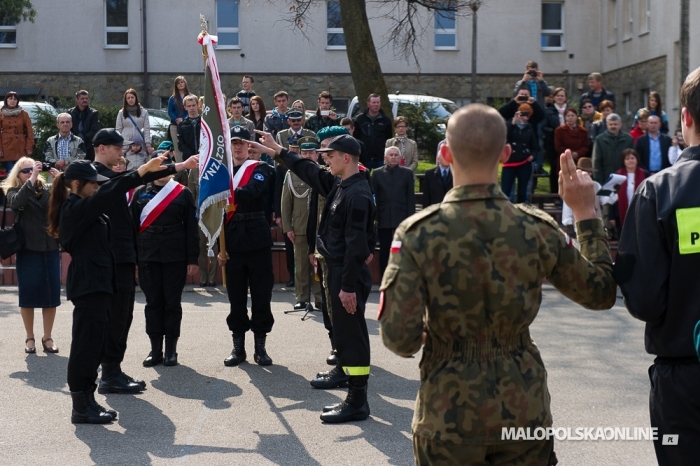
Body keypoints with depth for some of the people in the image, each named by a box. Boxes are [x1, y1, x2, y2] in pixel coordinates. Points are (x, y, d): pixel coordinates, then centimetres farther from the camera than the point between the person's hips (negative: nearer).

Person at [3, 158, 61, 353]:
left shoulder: (49, 190, 6)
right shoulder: (14, 192, 2)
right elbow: (17, 202, -21)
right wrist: (31, 180, -27)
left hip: (51, 249, 2)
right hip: (28, 251, -2)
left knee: (51, 294, 4)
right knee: (28, 295, 3)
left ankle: (47, 337, 15)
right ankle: (30, 338, 15)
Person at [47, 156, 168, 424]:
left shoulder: (82, 209, 17)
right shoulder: (74, 208, -15)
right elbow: (107, 195, -23)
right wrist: (142, 171, -25)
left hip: (95, 284, 11)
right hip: (88, 285, -11)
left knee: (95, 344, 12)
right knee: (86, 345, -6)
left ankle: (87, 402, 18)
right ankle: (81, 408, -1)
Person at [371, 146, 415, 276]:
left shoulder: (407, 173, 5)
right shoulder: (377, 173, 5)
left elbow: (411, 198, 3)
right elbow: (373, 196, 3)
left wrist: (410, 218, -3)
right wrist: (374, 216, -3)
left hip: (401, 218, 0)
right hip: (384, 219, 0)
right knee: (384, 250, 5)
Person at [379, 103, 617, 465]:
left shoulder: (417, 233, -13)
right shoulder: (537, 229, -8)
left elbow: (399, 339, -19)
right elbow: (602, 293, 7)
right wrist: (585, 212, 12)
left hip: (448, 418, -1)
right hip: (524, 411, 1)